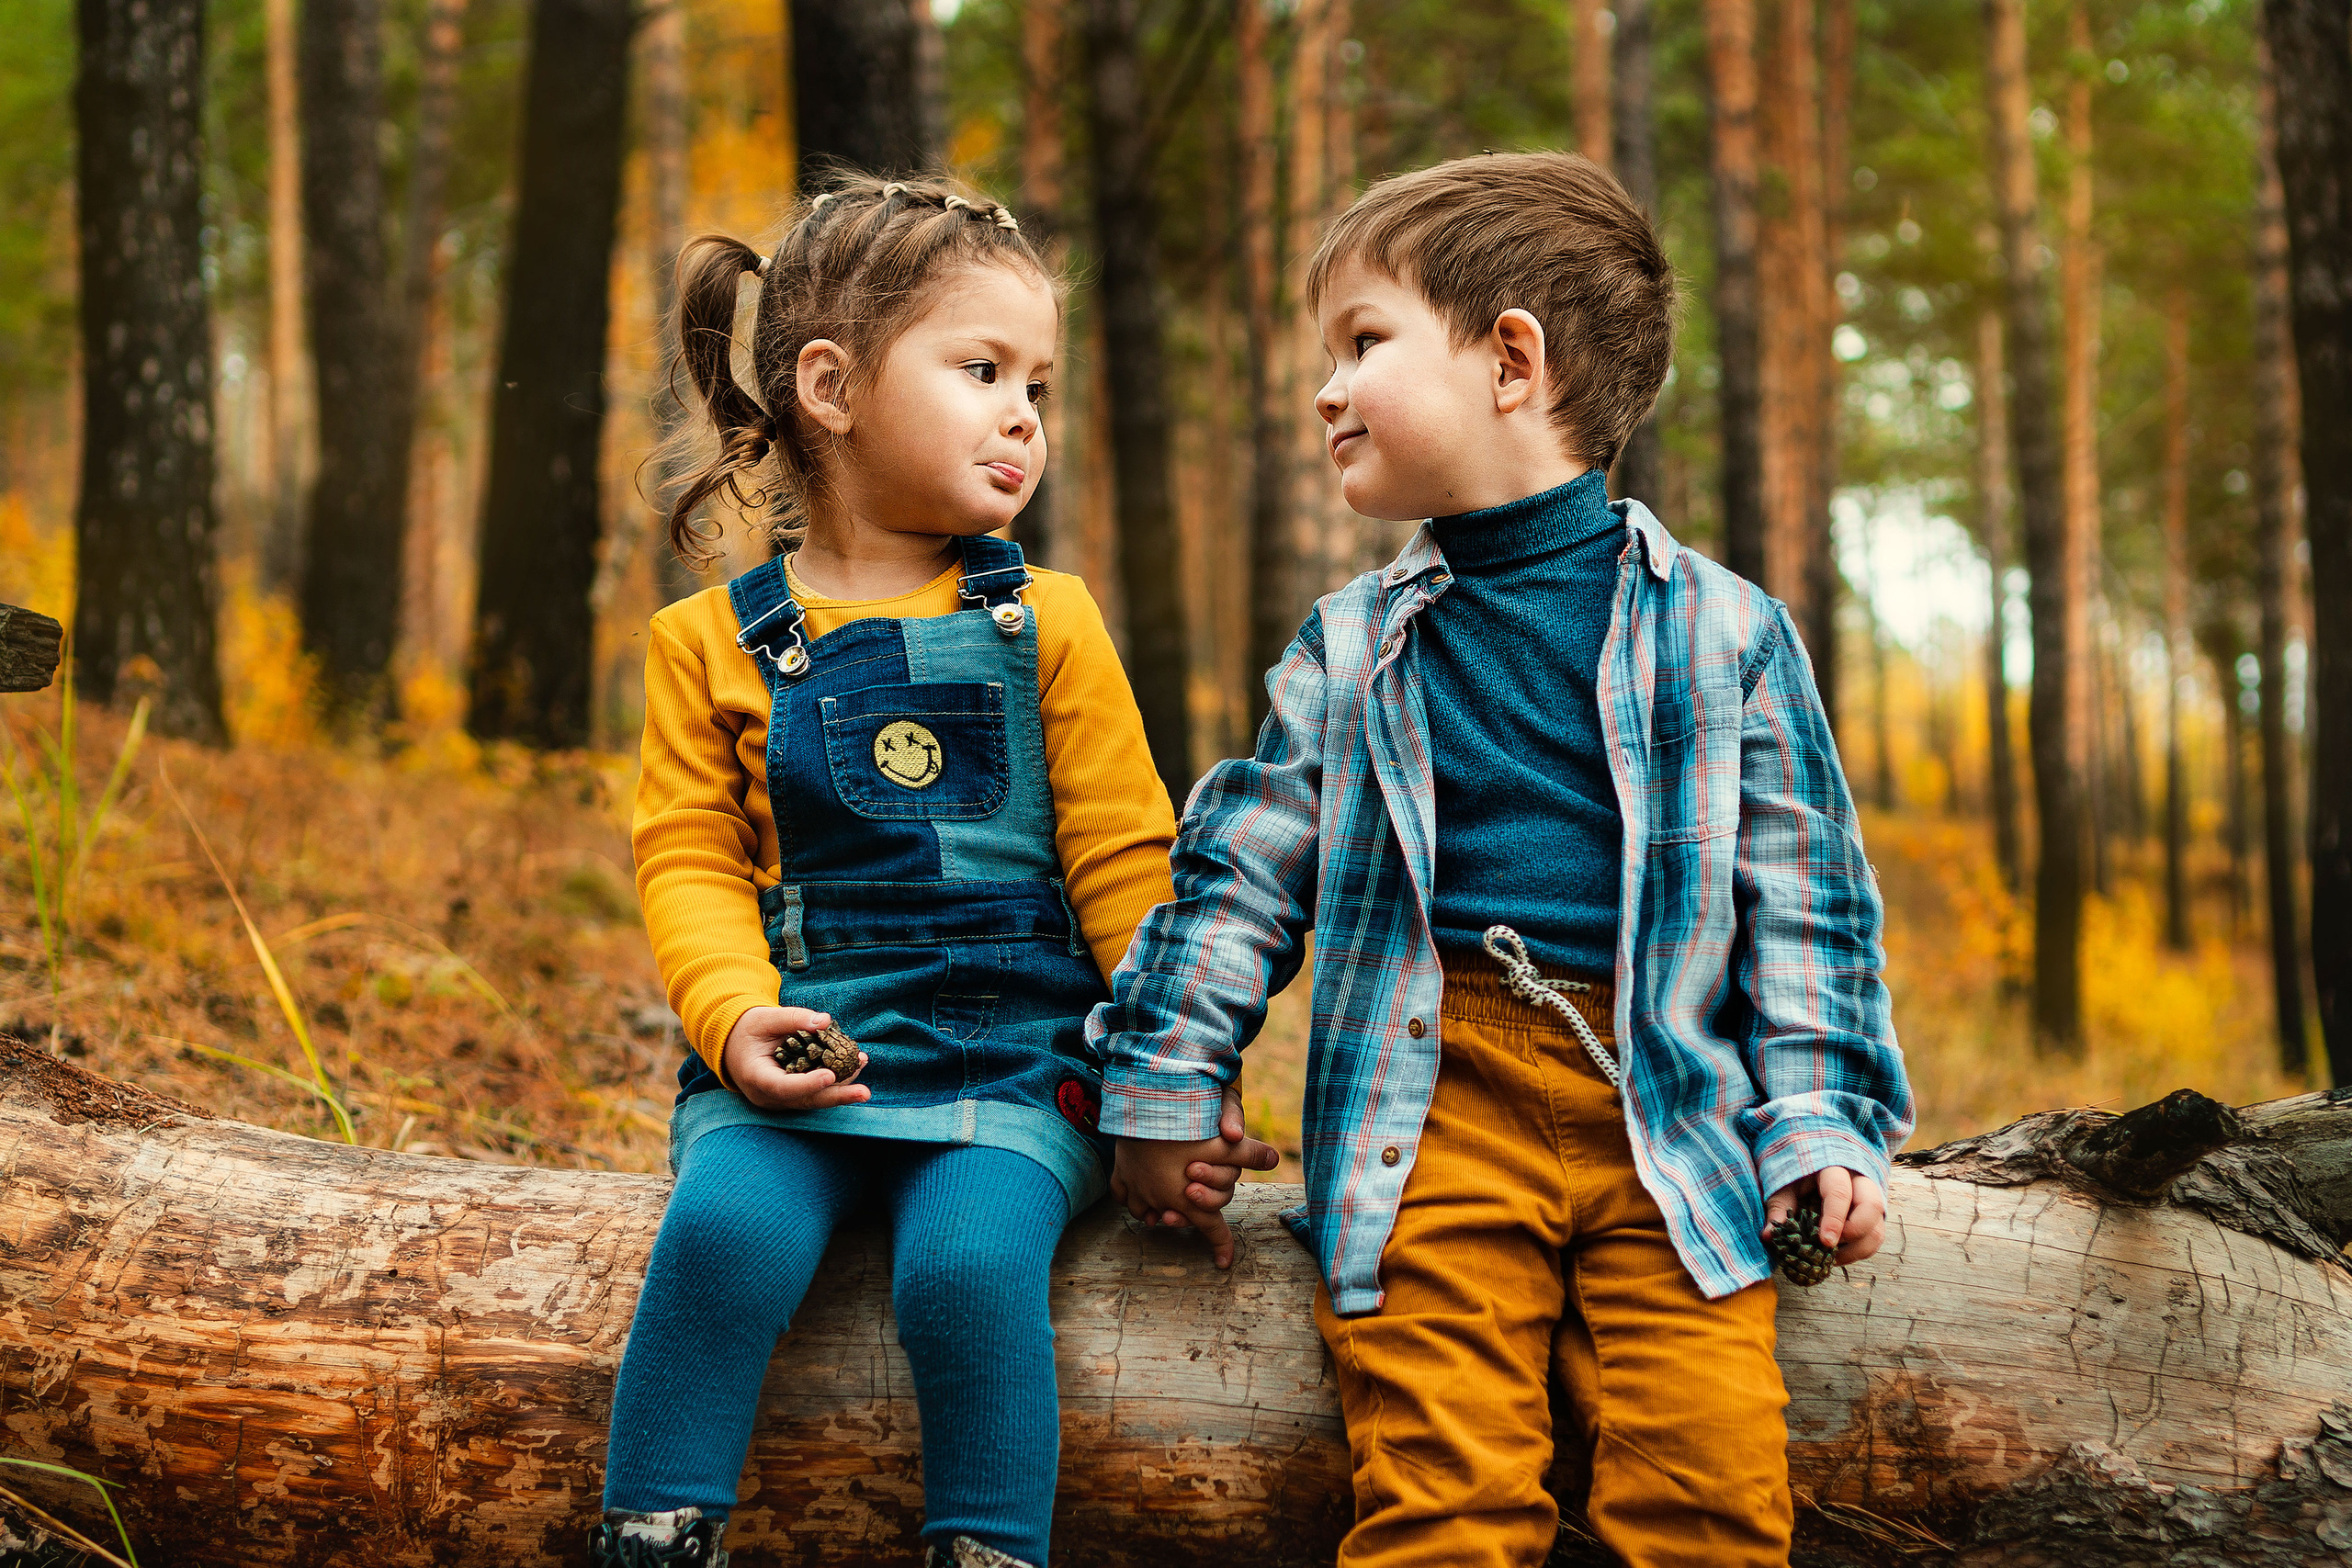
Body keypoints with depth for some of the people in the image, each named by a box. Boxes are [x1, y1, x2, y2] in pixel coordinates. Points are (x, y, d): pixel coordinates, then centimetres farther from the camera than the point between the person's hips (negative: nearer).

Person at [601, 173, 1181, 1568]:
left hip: (1015, 1062, 0)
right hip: (797, 1056, 1)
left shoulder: (1048, 626, 7)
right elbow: (690, 862, 5)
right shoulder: (716, 642, 7)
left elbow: (1123, 861, 6)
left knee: (971, 1261, -28)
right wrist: (735, 1017, -13)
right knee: (724, 1230, -27)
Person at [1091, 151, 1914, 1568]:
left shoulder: (1723, 631, 7)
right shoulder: (1352, 651, 13)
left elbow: (1799, 892, 9)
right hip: (1431, 1112, 1)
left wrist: (1820, 1122, 3)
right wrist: (1168, 1090, 12)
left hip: (1667, 1110, -1)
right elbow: (1244, 871, 16)